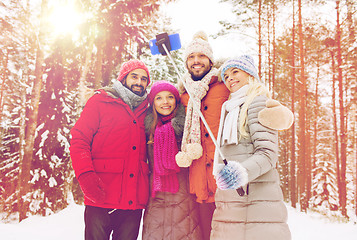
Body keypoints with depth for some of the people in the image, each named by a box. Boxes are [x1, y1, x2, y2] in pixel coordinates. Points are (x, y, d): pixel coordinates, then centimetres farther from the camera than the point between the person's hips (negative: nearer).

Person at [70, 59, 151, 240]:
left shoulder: (146, 111, 17)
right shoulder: (100, 101, 5)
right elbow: (79, 140, -3)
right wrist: (86, 177, -17)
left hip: (135, 201, 4)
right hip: (102, 198, -4)